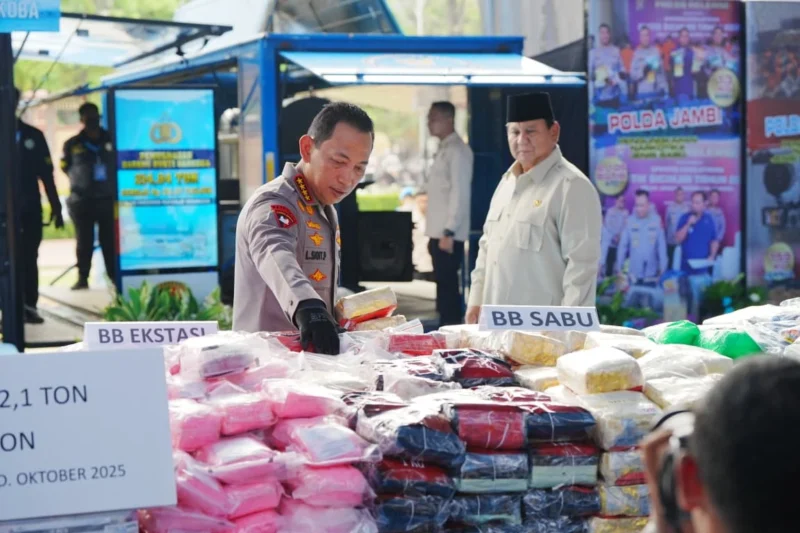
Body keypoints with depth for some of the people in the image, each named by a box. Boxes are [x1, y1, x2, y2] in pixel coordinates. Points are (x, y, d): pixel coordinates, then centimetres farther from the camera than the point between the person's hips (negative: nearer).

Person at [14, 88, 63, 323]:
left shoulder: (33, 135, 8)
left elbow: (46, 173, 8)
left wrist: (55, 207, 4)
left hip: (30, 207, 2)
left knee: (29, 258, 3)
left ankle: (29, 306, 6)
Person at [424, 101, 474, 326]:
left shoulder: (457, 150, -11)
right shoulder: (443, 149, 17)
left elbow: (460, 193, -18)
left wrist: (449, 232, -21)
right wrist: (437, 233, 16)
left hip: (449, 233, -9)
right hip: (439, 231, 9)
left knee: (448, 284, -6)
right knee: (444, 283, 12)